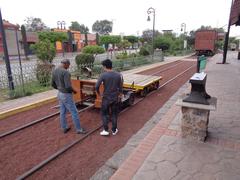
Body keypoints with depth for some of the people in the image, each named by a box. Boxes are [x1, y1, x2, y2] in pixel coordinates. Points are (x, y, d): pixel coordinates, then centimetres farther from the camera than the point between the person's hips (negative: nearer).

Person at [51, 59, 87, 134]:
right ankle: (79, 129, 16)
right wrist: (74, 90, -9)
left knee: (63, 112, 20)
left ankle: (64, 128, 35)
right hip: (66, 96, -9)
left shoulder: (54, 71, 3)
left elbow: (53, 84, 11)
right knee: (74, 112, 4)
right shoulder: (66, 72, -26)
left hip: (60, 94, 9)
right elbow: (68, 86, -31)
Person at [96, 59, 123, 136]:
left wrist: (99, 93, 3)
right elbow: (120, 88, 1)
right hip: (115, 98, 3)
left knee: (104, 114, 15)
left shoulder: (103, 75, -13)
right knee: (114, 114, 14)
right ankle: (114, 130, 24)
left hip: (106, 98, -3)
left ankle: (105, 130, 14)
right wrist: (119, 95, 16)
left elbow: (97, 86, -15)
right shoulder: (118, 75, -4)